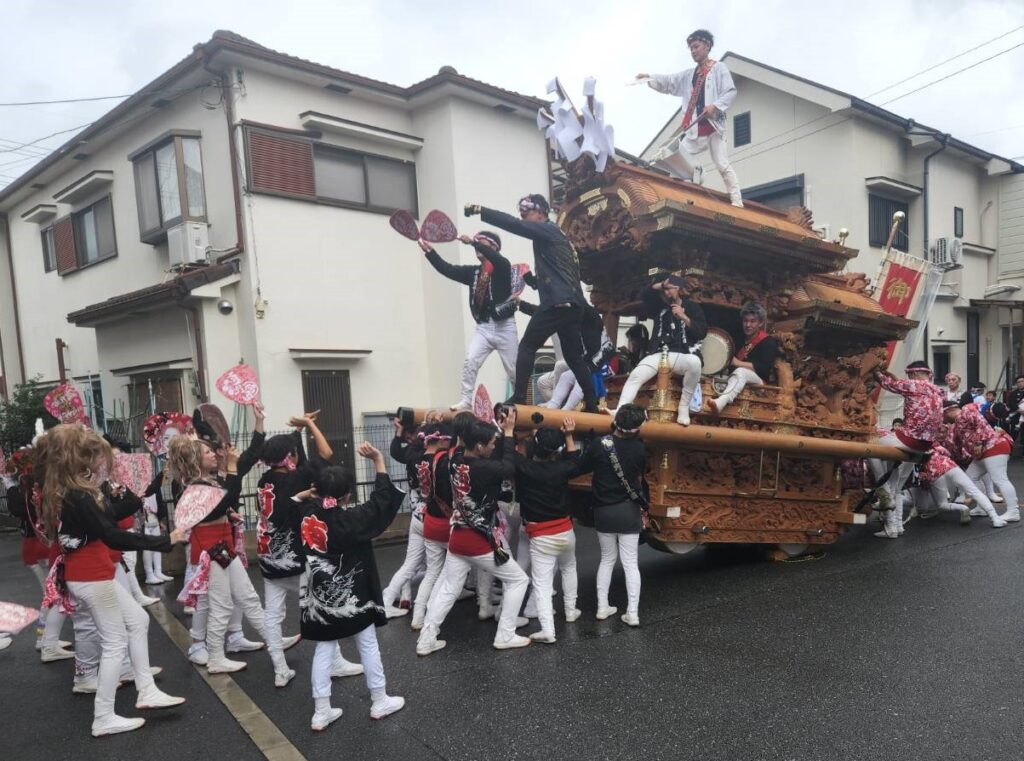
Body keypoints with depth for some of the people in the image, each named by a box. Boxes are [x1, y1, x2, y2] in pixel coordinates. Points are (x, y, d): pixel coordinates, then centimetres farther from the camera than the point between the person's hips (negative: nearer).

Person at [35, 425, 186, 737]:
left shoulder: (58, 492, 4)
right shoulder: (78, 496, -26)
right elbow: (112, 536, -29)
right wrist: (165, 541, -27)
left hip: (84, 574, 10)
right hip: (92, 577, -10)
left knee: (138, 620, 17)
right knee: (116, 643, 3)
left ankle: (147, 691, 22)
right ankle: (104, 719, 14)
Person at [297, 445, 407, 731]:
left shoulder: (308, 514, -7)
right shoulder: (353, 519, -21)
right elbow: (382, 501, -15)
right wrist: (379, 460, -15)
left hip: (321, 597, 5)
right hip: (352, 595, -5)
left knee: (323, 650, 13)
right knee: (368, 645, 11)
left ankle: (321, 712, 18)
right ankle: (380, 701, 24)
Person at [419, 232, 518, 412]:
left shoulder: (503, 266, -4)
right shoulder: (473, 271, 10)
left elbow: (495, 259, -27)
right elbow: (447, 269, 4)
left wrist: (473, 241, -32)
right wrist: (429, 251, -5)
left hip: (504, 327, -4)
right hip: (483, 328, 4)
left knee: (514, 370, 5)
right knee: (470, 361, -13)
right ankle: (466, 400, -6)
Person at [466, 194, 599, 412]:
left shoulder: (547, 230, -3)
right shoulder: (553, 234, 24)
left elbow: (515, 225, -16)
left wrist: (480, 211, -16)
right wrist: (533, 280, 16)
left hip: (557, 302, -9)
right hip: (571, 303, 9)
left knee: (527, 347, -4)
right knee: (573, 355, 12)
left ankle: (519, 398, -8)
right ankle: (591, 404, 13)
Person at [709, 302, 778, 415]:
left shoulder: (768, 342, -2)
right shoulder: (740, 336, 18)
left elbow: (764, 368, -16)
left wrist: (738, 363, -17)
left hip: (758, 379, -7)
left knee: (740, 372, -38)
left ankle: (720, 402, -65)